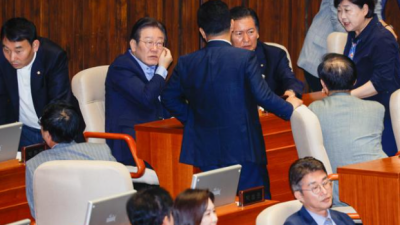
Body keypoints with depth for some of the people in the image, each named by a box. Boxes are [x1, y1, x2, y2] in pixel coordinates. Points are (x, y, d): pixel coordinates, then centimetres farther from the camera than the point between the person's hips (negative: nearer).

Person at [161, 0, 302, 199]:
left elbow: (169, 98, 10)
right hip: (244, 151, -4)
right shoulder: (245, 58, -10)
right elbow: (263, 96, -14)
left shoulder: (187, 63, 2)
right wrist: (290, 108, 2)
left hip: (207, 152, 4)